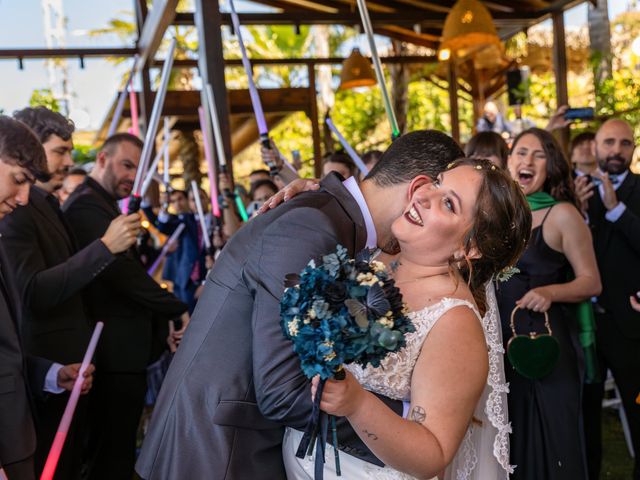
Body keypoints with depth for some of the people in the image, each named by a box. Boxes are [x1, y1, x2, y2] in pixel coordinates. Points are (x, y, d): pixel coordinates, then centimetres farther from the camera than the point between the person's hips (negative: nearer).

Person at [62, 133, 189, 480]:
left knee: (111, 449, 17)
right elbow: (123, 271, -23)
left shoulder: (99, 204, 18)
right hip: (118, 351, -11)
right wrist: (178, 311, -15)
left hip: (117, 348, 11)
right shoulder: (88, 205, -14)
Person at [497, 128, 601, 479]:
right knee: (511, 439, 15)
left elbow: (591, 282, -7)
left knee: (550, 438, 5)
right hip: (501, 342, 5)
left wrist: (550, 292, -22)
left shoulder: (563, 214, -6)